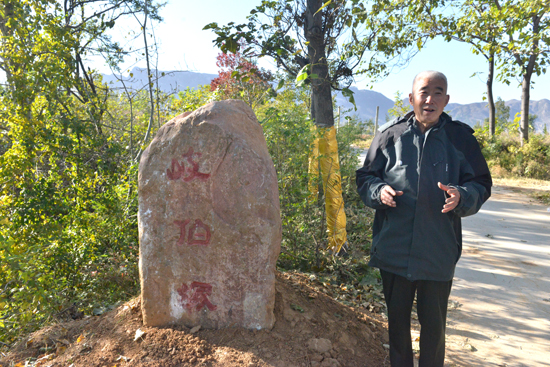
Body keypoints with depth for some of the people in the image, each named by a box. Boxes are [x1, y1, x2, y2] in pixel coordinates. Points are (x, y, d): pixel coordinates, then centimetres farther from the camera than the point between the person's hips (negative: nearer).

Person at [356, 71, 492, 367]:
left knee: (433, 323, 12)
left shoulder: (461, 137, 1)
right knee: (397, 319, 17)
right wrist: (379, 191, -14)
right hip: (393, 249, 1)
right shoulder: (389, 134, 2)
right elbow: (365, 177, 8)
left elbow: (481, 184, 5)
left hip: (438, 253, -1)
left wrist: (461, 196, -17)